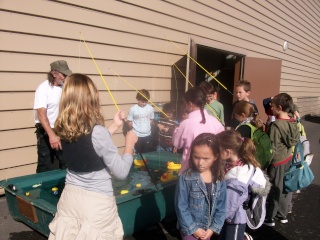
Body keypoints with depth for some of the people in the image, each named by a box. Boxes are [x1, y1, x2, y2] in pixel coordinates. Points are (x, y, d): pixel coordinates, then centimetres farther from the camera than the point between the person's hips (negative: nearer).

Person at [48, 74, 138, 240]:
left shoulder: (63, 130, -4)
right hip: (97, 203, -5)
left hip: (70, 197, 6)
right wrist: (129, 144, -3)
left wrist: (114, 126, 14)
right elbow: (121, 172, -15)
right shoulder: (98, 132, -22)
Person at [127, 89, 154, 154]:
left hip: (147, 135, 3)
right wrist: (135, 129, -3)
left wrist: (147, 127, 2)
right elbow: (129, 121, -6)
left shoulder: (150, 108, -5)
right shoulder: (133, 109, -13)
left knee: (146, 153, 14)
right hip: (136, 135, -3)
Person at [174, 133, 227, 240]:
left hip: (208, 229, 4)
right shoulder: (185, 178, -19)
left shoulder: (220, 180, -7)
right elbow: (181, 207, -15)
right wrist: (193, 228, -13)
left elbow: (221, 206, -1)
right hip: (189, 228, -3)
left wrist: (213, 228, -6)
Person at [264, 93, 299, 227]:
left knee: (274, 189, 6)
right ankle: (282, 215, 33)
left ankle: (269, 218, 20)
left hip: (277, 162, -7)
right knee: (283, 188, 18)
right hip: (288, 159, 7)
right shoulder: (293, 123, -2)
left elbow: (272, 148, -19)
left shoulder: (275, 125, -23)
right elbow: (295, 141, 7)